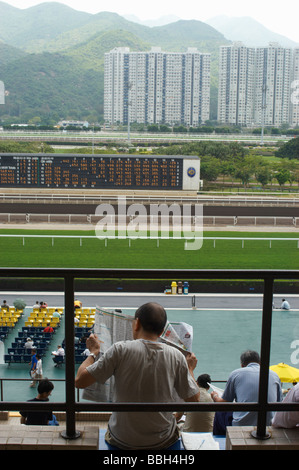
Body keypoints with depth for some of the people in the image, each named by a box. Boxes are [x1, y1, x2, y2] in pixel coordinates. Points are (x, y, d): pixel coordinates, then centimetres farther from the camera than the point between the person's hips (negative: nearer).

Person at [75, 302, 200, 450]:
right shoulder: (176, 356, -11)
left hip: (121, 440, -1)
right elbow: (194, 399, -2)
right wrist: (190, 368, 15)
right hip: (162, 441, 1)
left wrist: (93, 351, 5)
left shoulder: (120, 349, -16)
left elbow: (80, 381, -12)